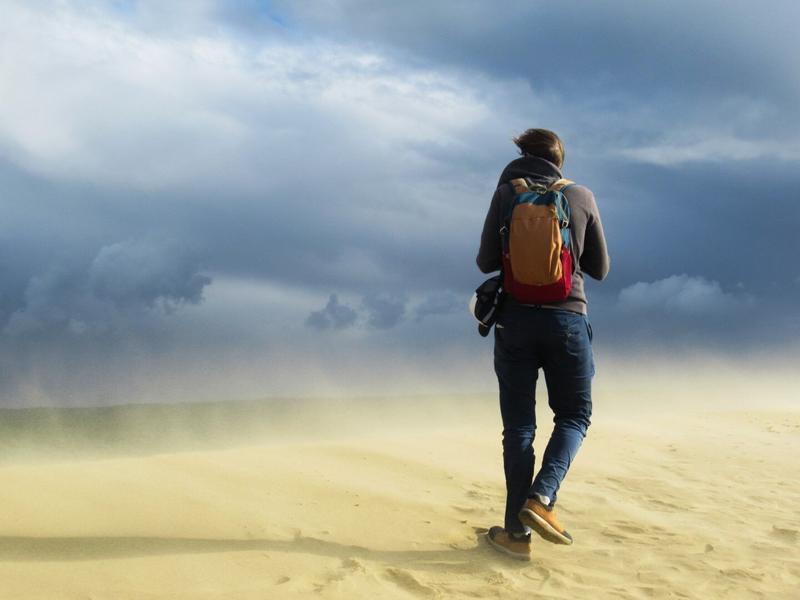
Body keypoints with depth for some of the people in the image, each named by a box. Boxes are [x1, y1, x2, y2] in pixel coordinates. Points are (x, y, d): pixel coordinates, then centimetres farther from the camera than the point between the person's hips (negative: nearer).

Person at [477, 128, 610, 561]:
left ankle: (518, 532, 2)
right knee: (574, 415, 13)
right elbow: (599, 268, 10)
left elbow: (486, 262, 1)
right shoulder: (582, 196, 5)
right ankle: (541, 498, -10)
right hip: (568, 319, 0)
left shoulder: (507, 192, 3)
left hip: (515, 319, 0)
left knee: (519, 426, 5)